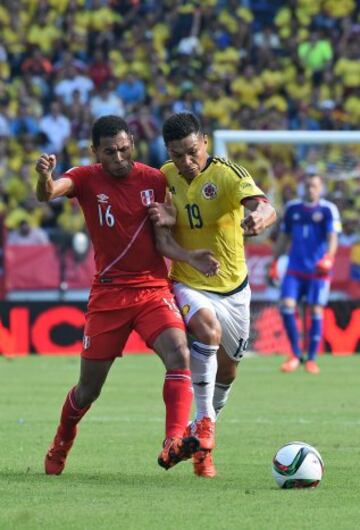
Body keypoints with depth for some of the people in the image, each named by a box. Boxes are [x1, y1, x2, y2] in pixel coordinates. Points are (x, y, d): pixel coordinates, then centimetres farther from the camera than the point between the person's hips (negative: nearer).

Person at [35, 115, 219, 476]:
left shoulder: (153, 180, 1)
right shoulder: (86, 179, -4)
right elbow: (48, 194, -24)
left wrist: (189, 257, -16)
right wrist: (44, 179, -47)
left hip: (154, 289, 1)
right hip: (108, 293, -1)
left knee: (179, 355, -26)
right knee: (89, 387, 6)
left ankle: (173, 445, -35)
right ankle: (60, 445, 34)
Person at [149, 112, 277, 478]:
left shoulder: (227, 174, -19)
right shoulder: (166, 177, -6)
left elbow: (264, 207, -37)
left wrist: (260, 216, -62)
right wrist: (160, 218, -18)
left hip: (232, 288, 0)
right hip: (187, 285, 0)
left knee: (227, 368, 14)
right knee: (207, 328, -33)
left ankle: (202, 429, 42)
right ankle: (205, 421, -23)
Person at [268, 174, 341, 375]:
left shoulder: (328, 210, -2)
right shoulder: (292, 208, 10)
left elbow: (332, 237, -11)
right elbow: (284, 237, 19)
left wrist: (329, 257, -29)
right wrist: (274, 263, 17)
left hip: (318, 270, -3)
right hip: (295, 268, 3)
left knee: (316, 311, -3)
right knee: (287, 306, -10)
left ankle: (312, 358, 7)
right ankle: (296, 354, 2)